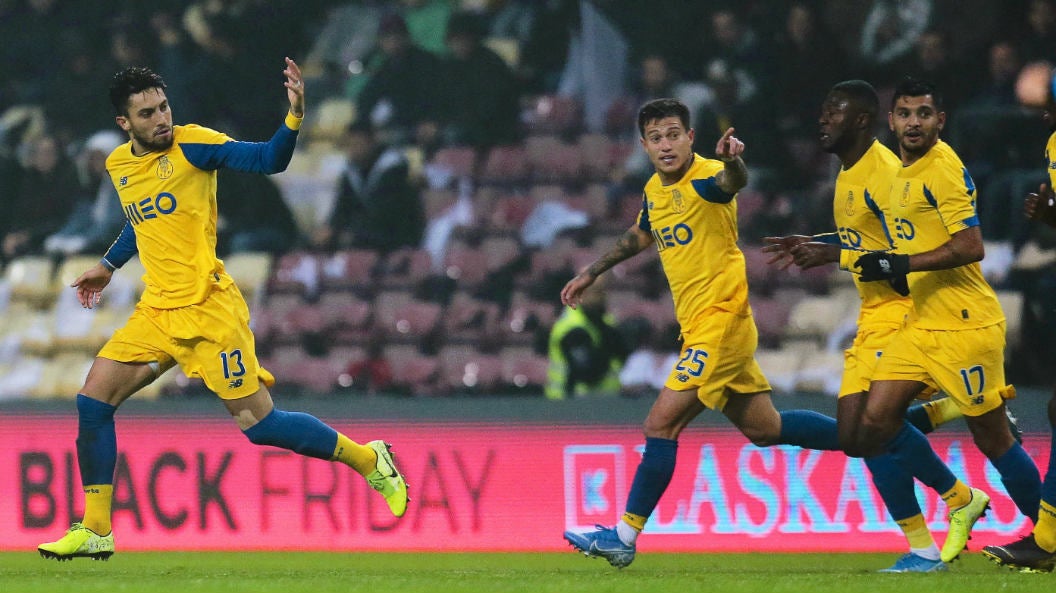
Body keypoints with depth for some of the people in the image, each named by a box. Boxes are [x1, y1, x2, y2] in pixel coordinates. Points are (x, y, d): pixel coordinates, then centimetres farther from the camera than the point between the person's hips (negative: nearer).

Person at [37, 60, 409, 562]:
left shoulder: (192, 145, -9)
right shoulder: (118, 165, 10)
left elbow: (269, 160, -19)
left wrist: (294, 116, -35)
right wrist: (108, 265, 39)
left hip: (207, 310, -7)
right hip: (156, 312, 7)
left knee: (259, 423, -6)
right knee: (93, 401, -1)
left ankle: (369, 460, 13)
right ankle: (94, 530, 8)